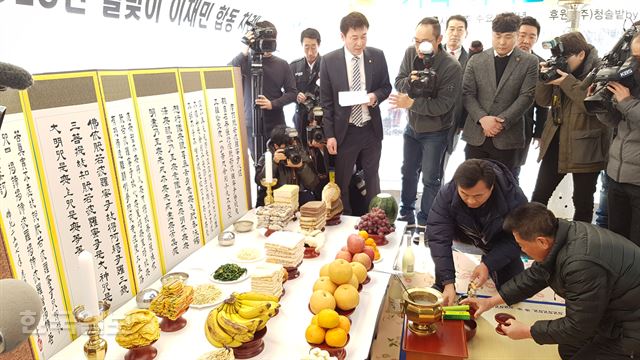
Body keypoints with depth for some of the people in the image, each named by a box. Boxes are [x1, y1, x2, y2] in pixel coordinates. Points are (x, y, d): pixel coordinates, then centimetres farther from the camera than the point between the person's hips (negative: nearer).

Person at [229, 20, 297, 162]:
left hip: (276, 124, 1)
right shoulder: (246, 61, 0)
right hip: (252, 123, -1)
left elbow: (292, 93, 3)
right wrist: (244, 52, -26)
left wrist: (272, 104, -13)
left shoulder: (282, 64, 3)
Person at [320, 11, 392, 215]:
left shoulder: (377, 56, -2)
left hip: (371, 129, 2)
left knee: (372, 178, 16)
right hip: (344, 131, -2)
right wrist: (329, 134, -8)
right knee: (342, 182, 10)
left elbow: (386, 87, 9)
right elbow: (326, 101, -4)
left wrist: (376, 96, -15)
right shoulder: (329, 61, -7)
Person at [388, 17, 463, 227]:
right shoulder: (411, 53, -9)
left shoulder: (452, 67, -24)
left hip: (435, 132, -5)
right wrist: (410, 80, -26)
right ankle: (406, 214, 38)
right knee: (408, 172, 19)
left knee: (431, 179, 5)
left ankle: (424, 221, 23)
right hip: (412, 127, 6)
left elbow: (443, 105, -24)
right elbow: (398, 83, -4)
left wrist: (411, 103, -32)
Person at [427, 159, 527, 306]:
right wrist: (448, 282, -43)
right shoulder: (447, 194, -36)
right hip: (464, 235, 0)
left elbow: (516, 240, -23)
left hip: (501, 242, 0)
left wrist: (488, 265, -35)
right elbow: (439, 238, -38)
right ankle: (440, 288, -7)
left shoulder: (515, 198, -35)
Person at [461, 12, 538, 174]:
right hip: (476, 134, 2)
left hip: (507, 137, -1)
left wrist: (501, 121, -15)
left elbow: (526, 96, -5)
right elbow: (467, 94, 2)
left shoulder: (530, 62, 2)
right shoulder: (476, 61, 7)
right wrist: (483, 118, -14)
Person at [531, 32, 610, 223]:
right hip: (556, 143, 6)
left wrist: (569, 82, -22)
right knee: (539, 195, 10)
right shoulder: (562, 70, 6)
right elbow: (544, 101, 7)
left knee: (583, 201, 8)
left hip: (584, 147, -5)